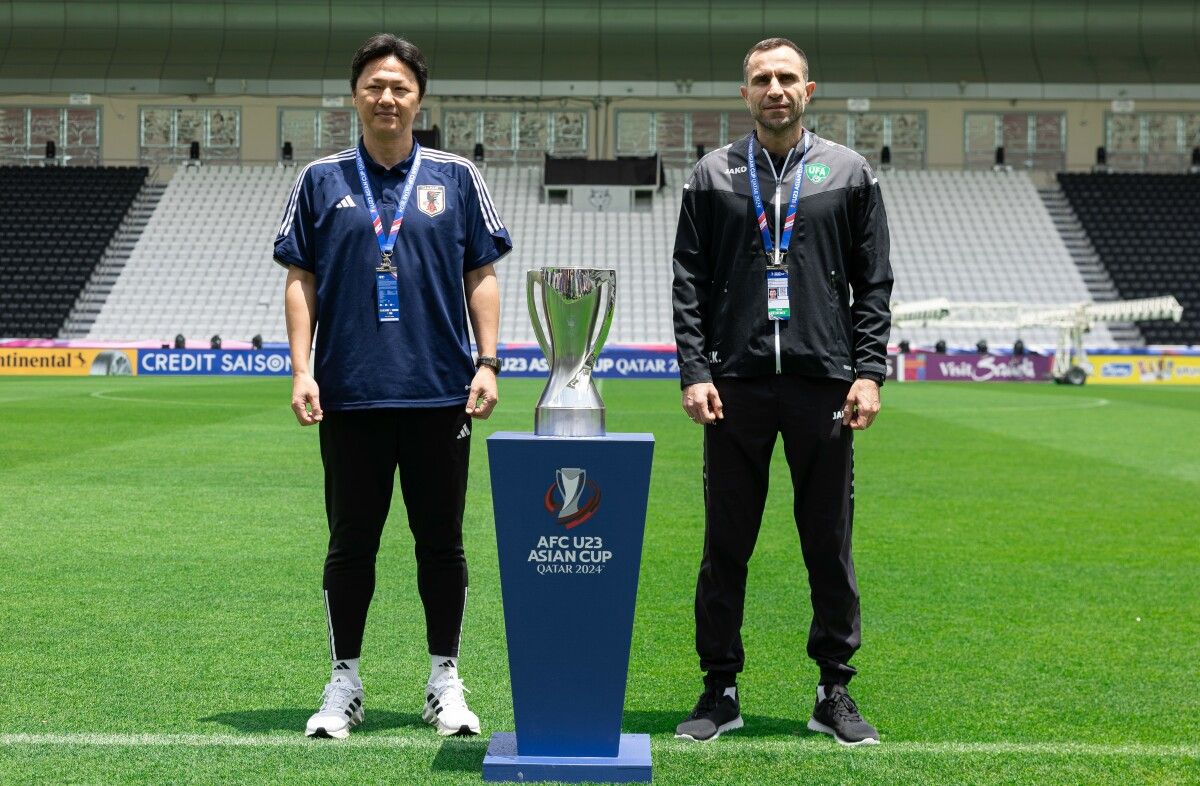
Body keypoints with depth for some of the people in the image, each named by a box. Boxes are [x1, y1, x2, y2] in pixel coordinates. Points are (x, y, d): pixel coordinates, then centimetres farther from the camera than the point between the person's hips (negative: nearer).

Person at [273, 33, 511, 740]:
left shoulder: (456, 178, 7)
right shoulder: (322, 181, 7)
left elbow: (481, 277, 8)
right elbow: (302, 281, 7)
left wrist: (488, 363, -1)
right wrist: (302, 370, -3)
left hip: (439, 391, 0)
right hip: (349, 393, 0)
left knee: (441, 541, 7)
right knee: (351, 541, 7)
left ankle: (446, 683, 19)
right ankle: (345, 684, 18)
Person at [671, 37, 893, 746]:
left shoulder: (849, 173, 9)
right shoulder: (713, 175, 9)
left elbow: (874, 283, 7)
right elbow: (690, 283, 6)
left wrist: (870, 372, -3)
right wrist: (694, 370, -4)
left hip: (823, 383, 0)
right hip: (737, 384, 0)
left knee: (830, 545, 5)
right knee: (726, 546, 4)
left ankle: (835, 691, 17)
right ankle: (721, 691, 15)